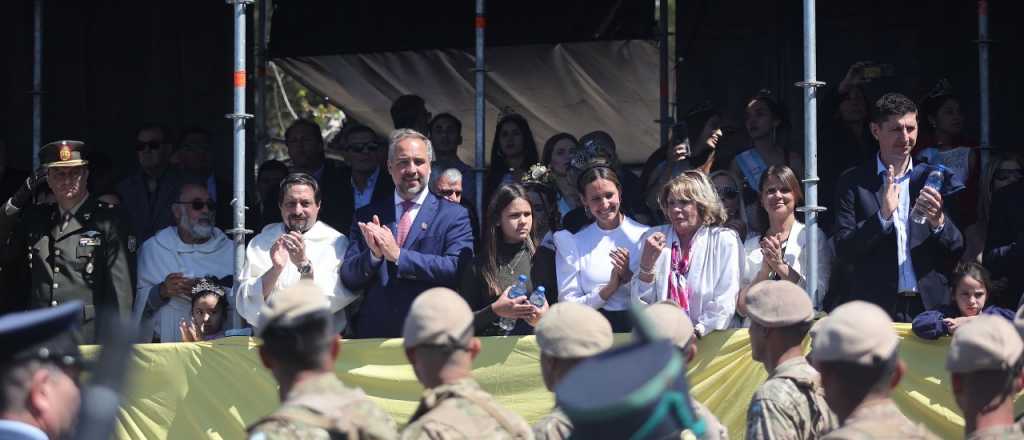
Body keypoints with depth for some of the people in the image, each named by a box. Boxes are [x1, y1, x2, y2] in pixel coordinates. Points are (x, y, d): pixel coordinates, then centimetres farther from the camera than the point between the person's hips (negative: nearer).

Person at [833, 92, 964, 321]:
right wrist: (883, 216, -17)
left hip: (929, 308, 2)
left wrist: (938, 222, -14)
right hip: (874, 309, -1)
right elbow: (844, 251, -4)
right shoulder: (853, 183, 3)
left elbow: (956, 251, 7)